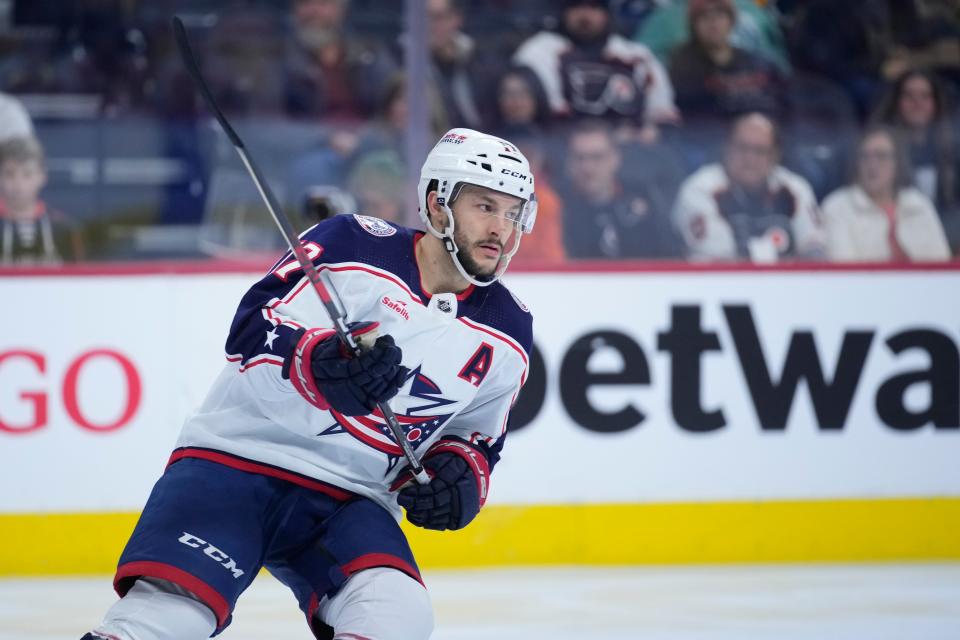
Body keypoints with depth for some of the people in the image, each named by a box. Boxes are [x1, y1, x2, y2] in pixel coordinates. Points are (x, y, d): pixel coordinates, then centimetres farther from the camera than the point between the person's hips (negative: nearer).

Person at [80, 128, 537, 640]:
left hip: (348, 503, 4)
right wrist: (323, 363, -35)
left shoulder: (506, 337, 7)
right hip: (236, 462, -4)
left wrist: (462, 474, -2)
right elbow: (253, 331, -15)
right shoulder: (354, 247, -8)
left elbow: (478, 437, 21)